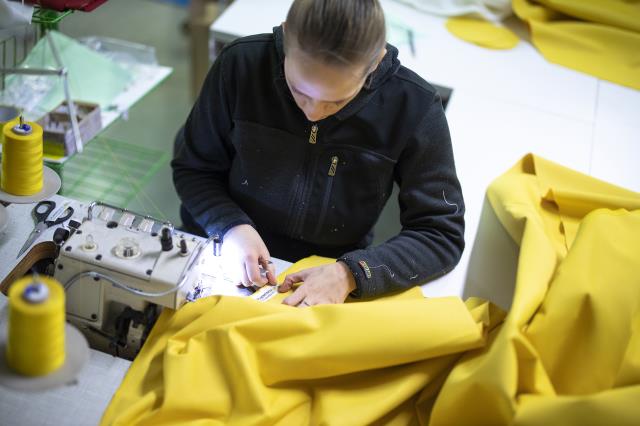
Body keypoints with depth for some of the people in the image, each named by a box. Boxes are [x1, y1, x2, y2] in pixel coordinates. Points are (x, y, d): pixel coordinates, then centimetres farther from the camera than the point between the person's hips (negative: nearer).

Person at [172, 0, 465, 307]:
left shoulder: (413, 106, -17)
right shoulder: (241, 64, -14)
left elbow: (442, 233, -11)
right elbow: (192, 169, -1)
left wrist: (350, 273, -26)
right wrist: (231, 227, -20)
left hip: (330, 285, 0)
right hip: (228, 270, 1)